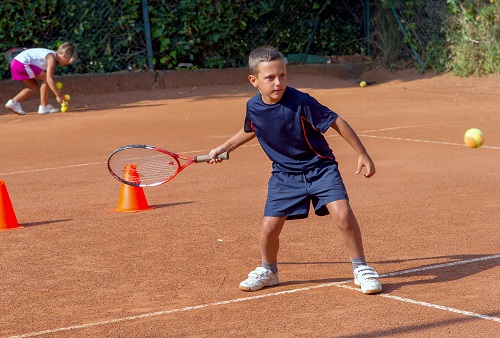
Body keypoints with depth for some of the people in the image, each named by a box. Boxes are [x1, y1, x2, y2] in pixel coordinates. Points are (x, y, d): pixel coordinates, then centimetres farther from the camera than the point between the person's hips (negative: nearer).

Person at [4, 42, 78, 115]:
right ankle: (44, 106, -1)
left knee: (34, 87, 16)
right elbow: (49, 79, -18)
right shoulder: (51, 57, -13)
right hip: (22, 63, -10)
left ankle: (13, 102, 12)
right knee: (46, 78, -6)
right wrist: (58, 95, -15)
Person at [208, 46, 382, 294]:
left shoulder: (300, 102, -23)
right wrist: (224, 148, 21)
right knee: (270, 226, -6)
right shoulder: (253, 107, -6)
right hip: (284, 174, 4)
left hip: (320, 167, -3)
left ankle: (361, 268, -2)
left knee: (341, 211, -22)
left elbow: (336, 122, -14)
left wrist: (362, 155, -12)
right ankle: (268, 271, 25)